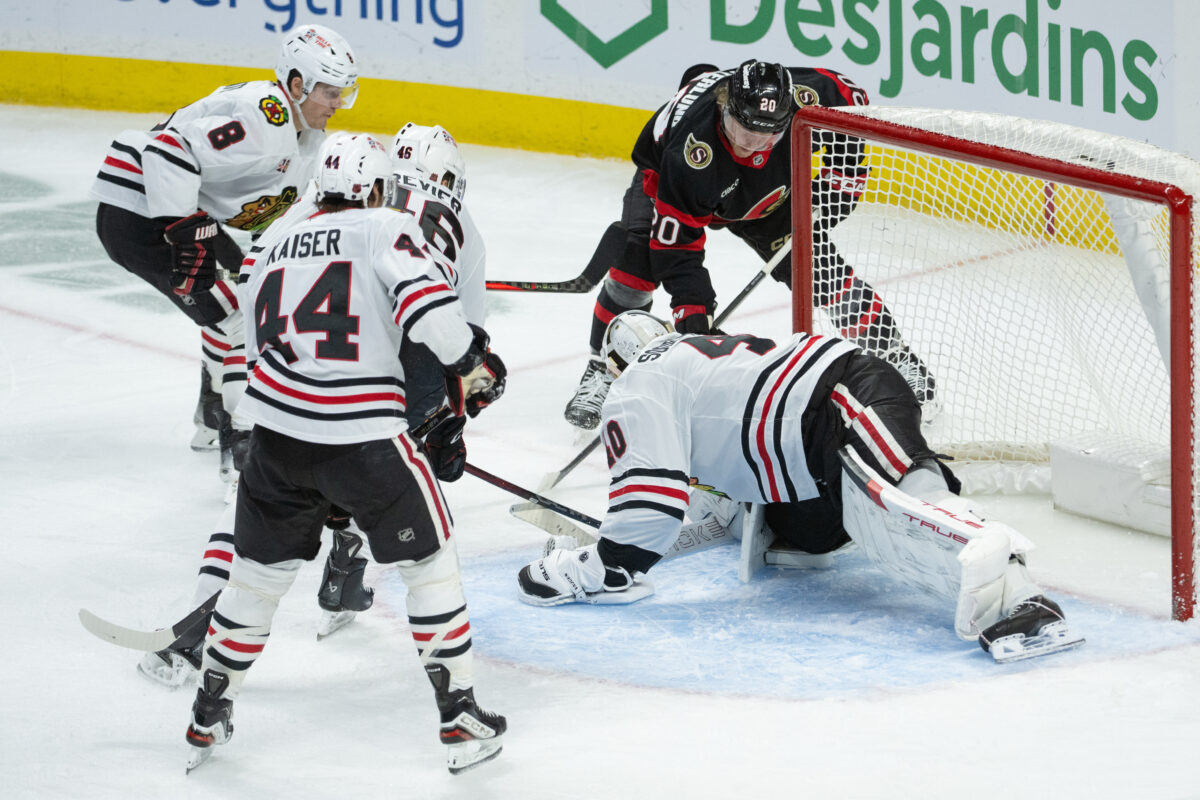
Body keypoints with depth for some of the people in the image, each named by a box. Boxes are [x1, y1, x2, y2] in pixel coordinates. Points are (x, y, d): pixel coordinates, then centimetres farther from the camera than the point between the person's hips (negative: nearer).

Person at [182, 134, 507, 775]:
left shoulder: (274, 253, 21)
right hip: (365, 438, -5)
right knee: (428, 563, 12)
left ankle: (207, 718, 28)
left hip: (276, 432, 5)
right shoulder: (388, 230, 1)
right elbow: (426, 302, -16)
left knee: (259, 570, 20)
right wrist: (474, 366, -1)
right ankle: (461, 718, 12)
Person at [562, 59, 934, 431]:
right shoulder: (690, 151, -44)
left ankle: (891, 352, 14)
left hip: (767, 192, 3)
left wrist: (843, 176, -15)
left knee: (822, 268, -6)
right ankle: (602, 367, -9)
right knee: (638, 255, -26)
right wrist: (692, 309, -37)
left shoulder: (805, 96, -37)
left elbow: (852, 100, -11)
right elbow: (676, 240, -34)